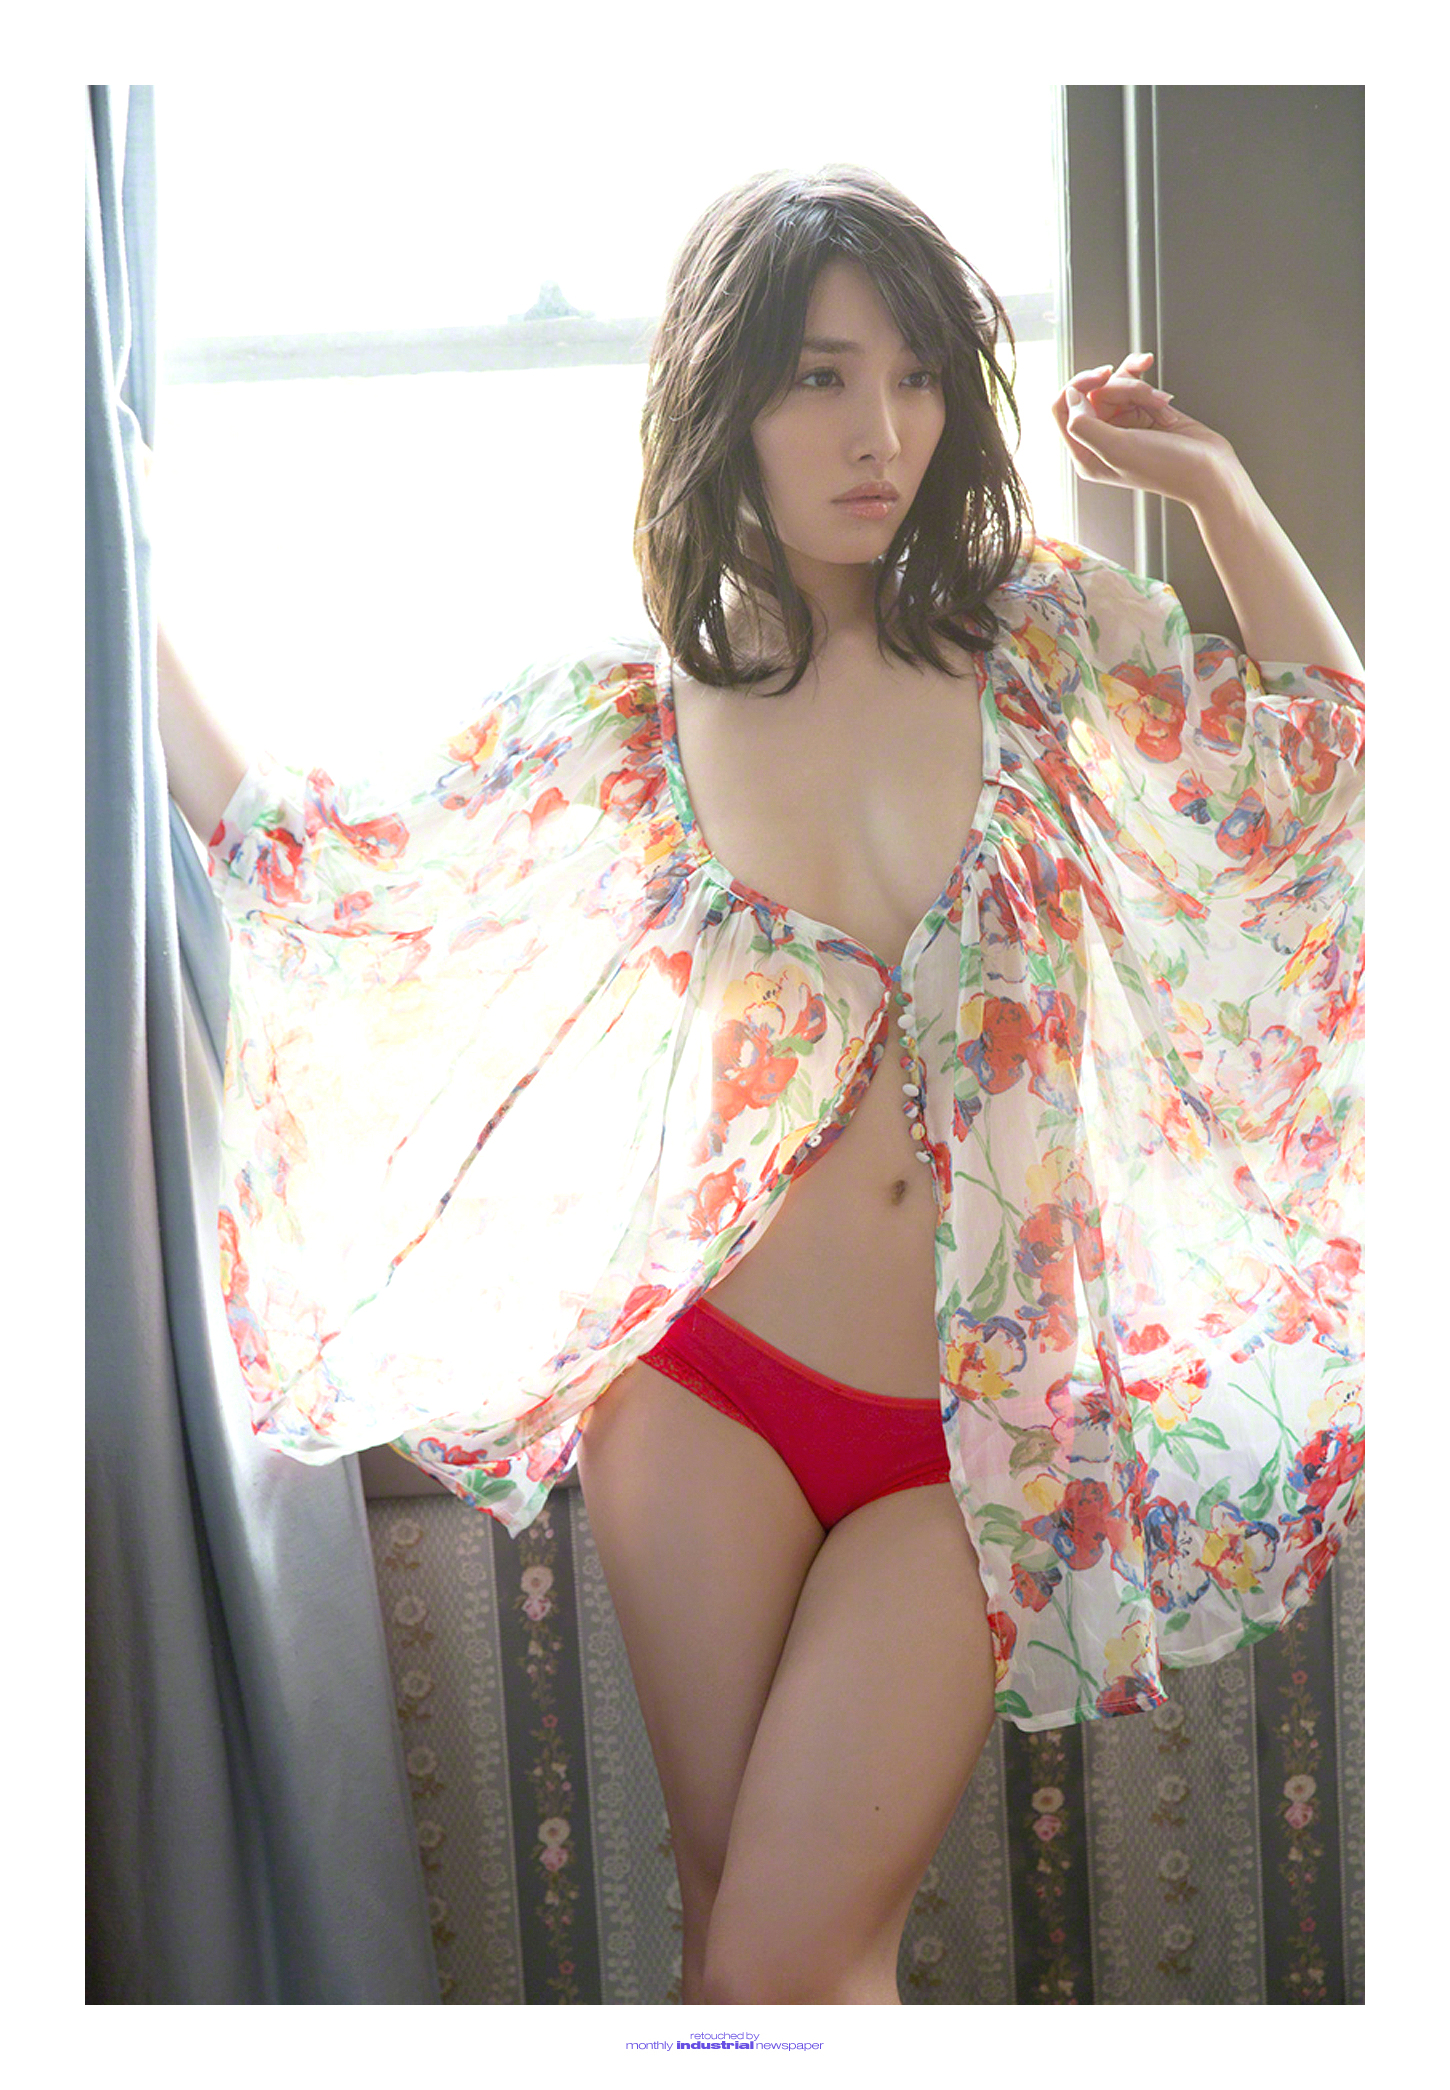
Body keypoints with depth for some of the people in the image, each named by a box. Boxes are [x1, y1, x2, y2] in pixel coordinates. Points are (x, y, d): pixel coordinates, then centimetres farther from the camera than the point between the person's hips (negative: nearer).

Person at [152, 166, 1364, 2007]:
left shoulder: (1043, 631, -2)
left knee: (784, 1966, -1)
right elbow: (306, 861, 9)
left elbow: (1337, 755, 11)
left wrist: (1209, 481, 1)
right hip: (710, 1393, 1)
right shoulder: (616, 720, -2)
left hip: (975, 1434, -1)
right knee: (723, 1910, 12)